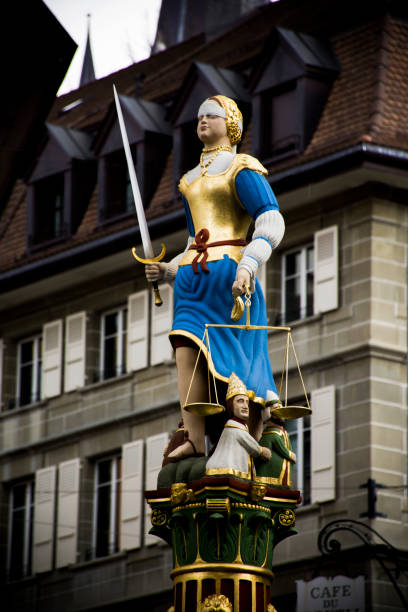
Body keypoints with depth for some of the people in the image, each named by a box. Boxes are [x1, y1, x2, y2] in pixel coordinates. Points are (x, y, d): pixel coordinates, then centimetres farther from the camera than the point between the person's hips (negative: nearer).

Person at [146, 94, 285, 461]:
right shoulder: (192, 181, 27)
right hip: (193, 275, 7)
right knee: (186, 352, -12)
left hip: (225, 272, -7)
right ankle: (195, 439, -22)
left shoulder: (242, 169, 2)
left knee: (229, 361, -10)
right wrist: (168, 270, 16)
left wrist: (248, 265, -24)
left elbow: (272, 224, -10)